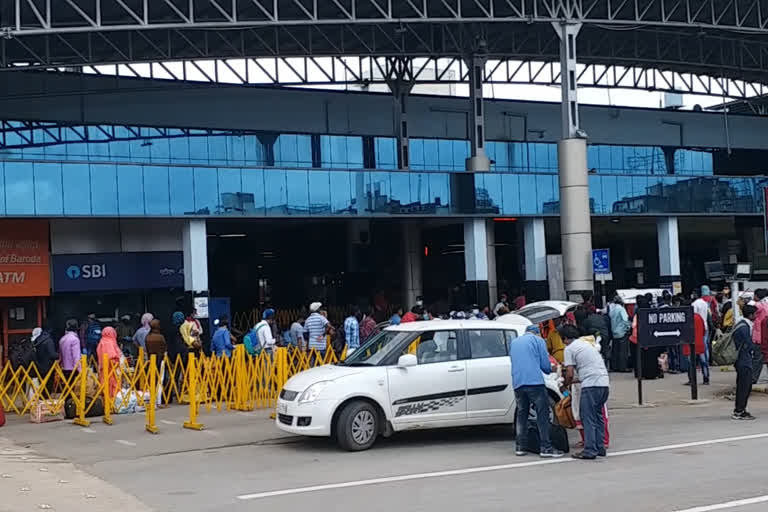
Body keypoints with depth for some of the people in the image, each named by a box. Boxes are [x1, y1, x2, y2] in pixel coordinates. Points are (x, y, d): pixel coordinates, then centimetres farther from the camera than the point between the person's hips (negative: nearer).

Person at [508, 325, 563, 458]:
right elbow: (545, 364, 4)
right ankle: (546, 447, -6)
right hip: (535, 381, -5)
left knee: (522, 414, 14)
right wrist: (550, 370, 27)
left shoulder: (514, 342, 23)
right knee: (542, 414, -2)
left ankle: (520, 447, 13)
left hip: (517, 383, 5)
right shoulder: (538, 340, 8)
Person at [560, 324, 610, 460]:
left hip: (591, 385, -8)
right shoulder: (587, 343, 24)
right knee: (598, 416, 16)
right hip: (604, 383, 8)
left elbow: (570, 374, -4)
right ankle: (600, 448, 19)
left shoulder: (570, 349, -1)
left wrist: (565, 385, 15)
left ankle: (590, 451, -5)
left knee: (588, 418, -3)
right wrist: (573, 381, 32)